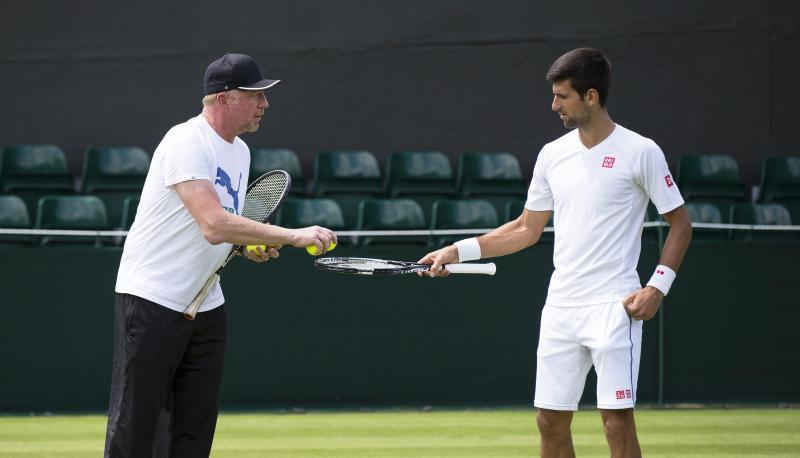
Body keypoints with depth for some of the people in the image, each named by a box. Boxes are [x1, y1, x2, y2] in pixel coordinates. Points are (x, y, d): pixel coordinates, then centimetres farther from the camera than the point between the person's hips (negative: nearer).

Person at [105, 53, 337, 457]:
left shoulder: (239, 151, 11)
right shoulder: (186, 143, -19)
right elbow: (213, 225, -31)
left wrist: (250, 245, 3)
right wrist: (293, 236, -33)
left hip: (205, 303, 9)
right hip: (153, 299, -9)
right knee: (135, 425, -5)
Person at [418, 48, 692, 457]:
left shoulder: (640, 152, -6)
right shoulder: (553, 154, 11)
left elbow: (680, 223, -1)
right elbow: (527, 229, 19)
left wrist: (658, 286, -12)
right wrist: (459, 251, 12)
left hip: (613, 308, -6)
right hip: (561, 308, 6)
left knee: (616, 421, -11)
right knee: (550, 421, 6)